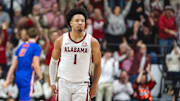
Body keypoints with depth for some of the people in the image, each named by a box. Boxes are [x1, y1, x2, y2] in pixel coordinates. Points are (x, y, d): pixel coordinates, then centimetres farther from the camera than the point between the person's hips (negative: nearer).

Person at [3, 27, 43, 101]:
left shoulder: (21, 46, 15)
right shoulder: (36, 47, -5)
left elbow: (13, 65, 13)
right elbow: (35, 65, -13)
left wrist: (7, 80, 13)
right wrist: (39, 75, 4)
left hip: (18, 76, 7)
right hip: (27, 78, -7)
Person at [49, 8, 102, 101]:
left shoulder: (92, 42, -2)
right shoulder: (61, 40, 1)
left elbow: (97, 65, 5)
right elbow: (53, 62, 12)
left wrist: (94, 86, 4)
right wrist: (52, 82, 8)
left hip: (82, 84, -1)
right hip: (64, 82, 1)